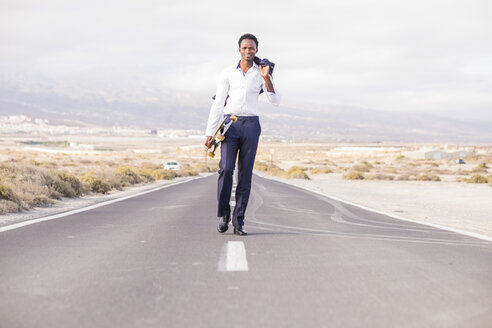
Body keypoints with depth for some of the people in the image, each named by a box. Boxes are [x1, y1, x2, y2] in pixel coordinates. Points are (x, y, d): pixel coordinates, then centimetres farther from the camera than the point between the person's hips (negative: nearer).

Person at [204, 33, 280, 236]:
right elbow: (218, 104, 8)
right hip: (230, 124, -1)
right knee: (226, 168, -15)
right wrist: (210, 133, 3)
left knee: (245, 173, 0)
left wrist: (266, 78, -12)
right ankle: (223, 213, 1)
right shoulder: (228, 73, 8)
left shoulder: (262, 74, 9)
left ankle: (238, 220, 4)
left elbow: (276, 101, -1)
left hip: (251, 125, 1)